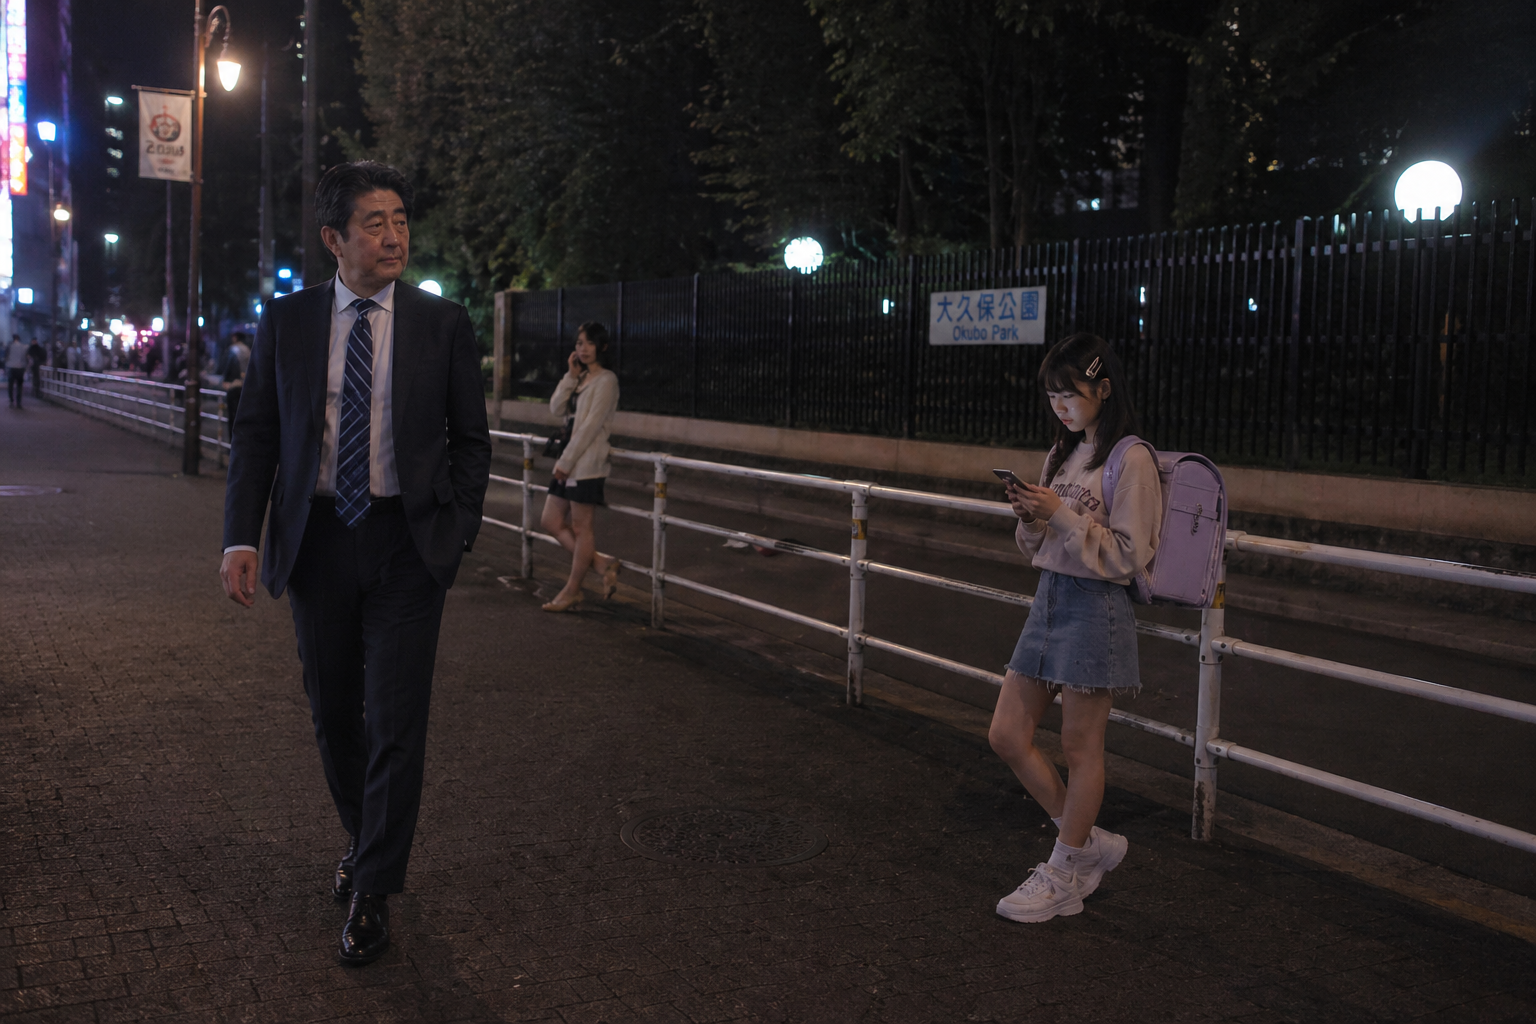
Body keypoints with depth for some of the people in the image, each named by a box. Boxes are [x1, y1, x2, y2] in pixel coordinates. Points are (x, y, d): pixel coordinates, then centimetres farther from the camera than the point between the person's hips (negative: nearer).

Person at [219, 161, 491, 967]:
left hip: (406, 542, -2)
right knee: (333, 713, 14)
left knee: (396, 720, -2)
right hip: (318, 539, 2)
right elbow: (255, 434, 4)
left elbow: (471, 440, 5)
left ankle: (372, 893, 11)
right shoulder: (285, 322, 3)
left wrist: (458, 534, -4)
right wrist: (241, 537, -7)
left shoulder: (443, 325, 0)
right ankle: (363, 840, 38)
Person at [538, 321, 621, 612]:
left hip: (587, 463, -9)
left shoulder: (606, 380, -10)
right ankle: (601, 563, 13)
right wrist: (571, 376, -3)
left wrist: (566, 461, -17)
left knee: (581, 527, -1)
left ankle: (572, 591, 8)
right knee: (551, 521, 9)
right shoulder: (581, 378, 16)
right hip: (570, 461, 9)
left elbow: (591, 425, -16)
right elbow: (556, 408, 5)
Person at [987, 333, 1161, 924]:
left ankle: (1065, 877, 20)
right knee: (1007, 736, 8)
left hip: (1096, 609, -8)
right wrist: (1030, 516, -5)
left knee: (1081, 749, 4)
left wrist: (1061, 515, -21)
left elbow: (1127, 555, -15)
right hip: (1049, 599, 9)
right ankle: (1089, 843, 24)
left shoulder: (1131, 461, -12)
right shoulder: (1063, 455, 13)